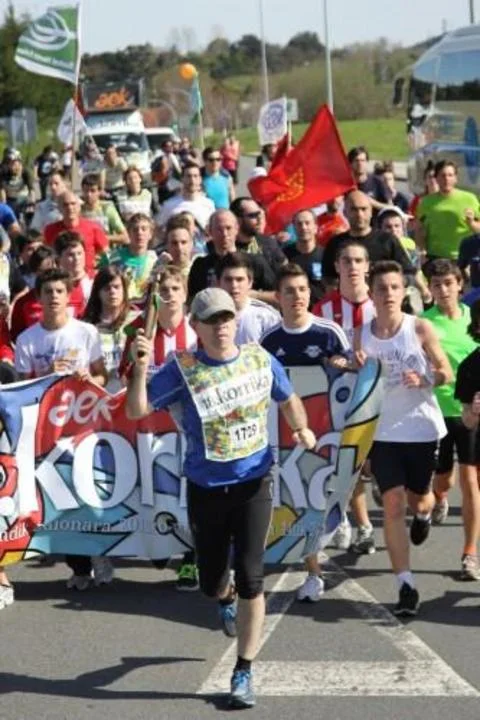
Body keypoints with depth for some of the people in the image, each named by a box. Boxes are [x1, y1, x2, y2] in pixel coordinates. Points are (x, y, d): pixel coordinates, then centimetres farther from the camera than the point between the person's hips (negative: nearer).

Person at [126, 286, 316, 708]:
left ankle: (244, 673, 3)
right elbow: (136, 411, -14)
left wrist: (301, 428, -1)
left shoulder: (260, 360, -2)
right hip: (205, 487, 0)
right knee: (211, 582, 11)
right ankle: (227, 600, 51)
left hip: (254, 484, 0)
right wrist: (142, 368, -29)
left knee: (250, 579, -9)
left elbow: (288, 399, 16)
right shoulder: (183, 369, -10)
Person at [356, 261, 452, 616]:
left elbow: (447, 372, -5)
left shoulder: (420, 328, -9)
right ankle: (406, 586, -4)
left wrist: (423, 380, -24)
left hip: (422, 428, -1)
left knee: (417, 499, 14)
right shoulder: (361, 336, -2)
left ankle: (424, 513, 54)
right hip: (383, 432, 1)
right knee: (392, 505, -6)